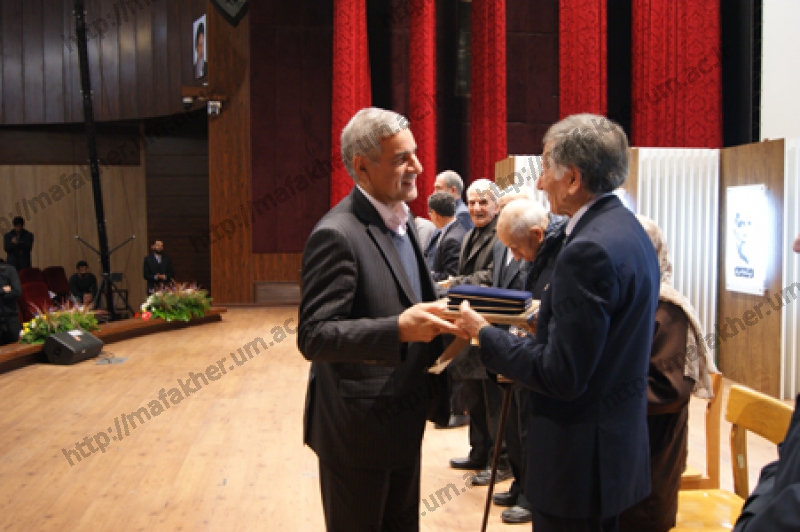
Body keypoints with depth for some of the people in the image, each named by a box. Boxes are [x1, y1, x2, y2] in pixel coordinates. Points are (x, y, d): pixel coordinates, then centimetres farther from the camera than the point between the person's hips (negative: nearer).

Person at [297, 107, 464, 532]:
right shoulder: (337, 234, -21)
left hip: (403, 417, 8)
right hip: (358, 428, -8)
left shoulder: (401, 221, 7)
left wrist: (436, 313, -2)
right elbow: (314, 337, -24)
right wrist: (399, 329, -34)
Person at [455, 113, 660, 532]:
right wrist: (544, 320, 8)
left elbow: (562, 376, -25)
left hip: (580, 458, -10)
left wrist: (485, 334, -15)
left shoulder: (589, 250, -25)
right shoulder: (627, 227, 6)